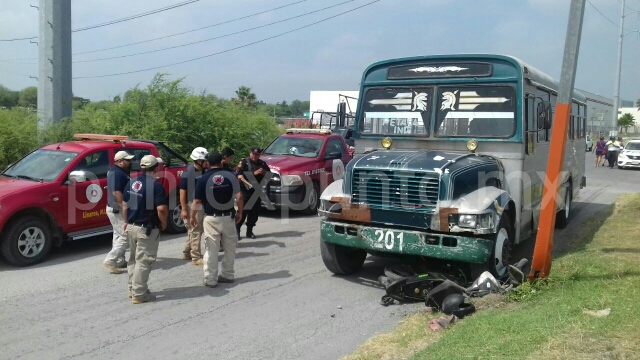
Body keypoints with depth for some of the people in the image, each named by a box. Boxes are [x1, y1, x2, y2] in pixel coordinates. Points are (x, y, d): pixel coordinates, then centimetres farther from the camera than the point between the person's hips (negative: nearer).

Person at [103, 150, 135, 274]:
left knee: (119, 236, 16)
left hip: (114, 208, 11)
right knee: (125, 237, -8)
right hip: (117, 210, -11)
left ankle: (120, 261, 23)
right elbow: (117, 192, -27)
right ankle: (110, 261, -8)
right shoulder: (118, 173, -20)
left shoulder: (114, 171, 14)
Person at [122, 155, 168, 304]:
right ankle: (139, 294, 4)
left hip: (131, 227, 8)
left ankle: (133, 288, 31)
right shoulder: (156, 186, -18)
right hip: (147, 229, -7)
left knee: (134, 259, 20)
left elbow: (125, 205, 13)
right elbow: (161, 209, -25)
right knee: (143, 261, 0)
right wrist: (164, 223, -8)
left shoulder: (132, 183, 6)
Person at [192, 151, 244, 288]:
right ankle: (228, 275, 25)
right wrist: (239, 212, 8)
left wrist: (192, 216, 9)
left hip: (211, 218, -2)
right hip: (228, 217, 2)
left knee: (211, 249, 4)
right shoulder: (231, 176, -3)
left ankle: (210, 279, 7)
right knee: (230, 247, 15)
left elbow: (197, 201, -5)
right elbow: (239, 197, -5)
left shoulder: (203, 179, -7)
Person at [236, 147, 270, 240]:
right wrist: (254, 173, -19)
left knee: (254, 212, 6)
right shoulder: (244, 162, -1)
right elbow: (239, 176, -12)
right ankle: (237, 230, 2)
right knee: (243, 211, -8)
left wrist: (264, 173, -6)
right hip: (245, 190, -5)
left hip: (257, 191, 5)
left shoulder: (262, 163, 13)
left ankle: (249, 231, 17)